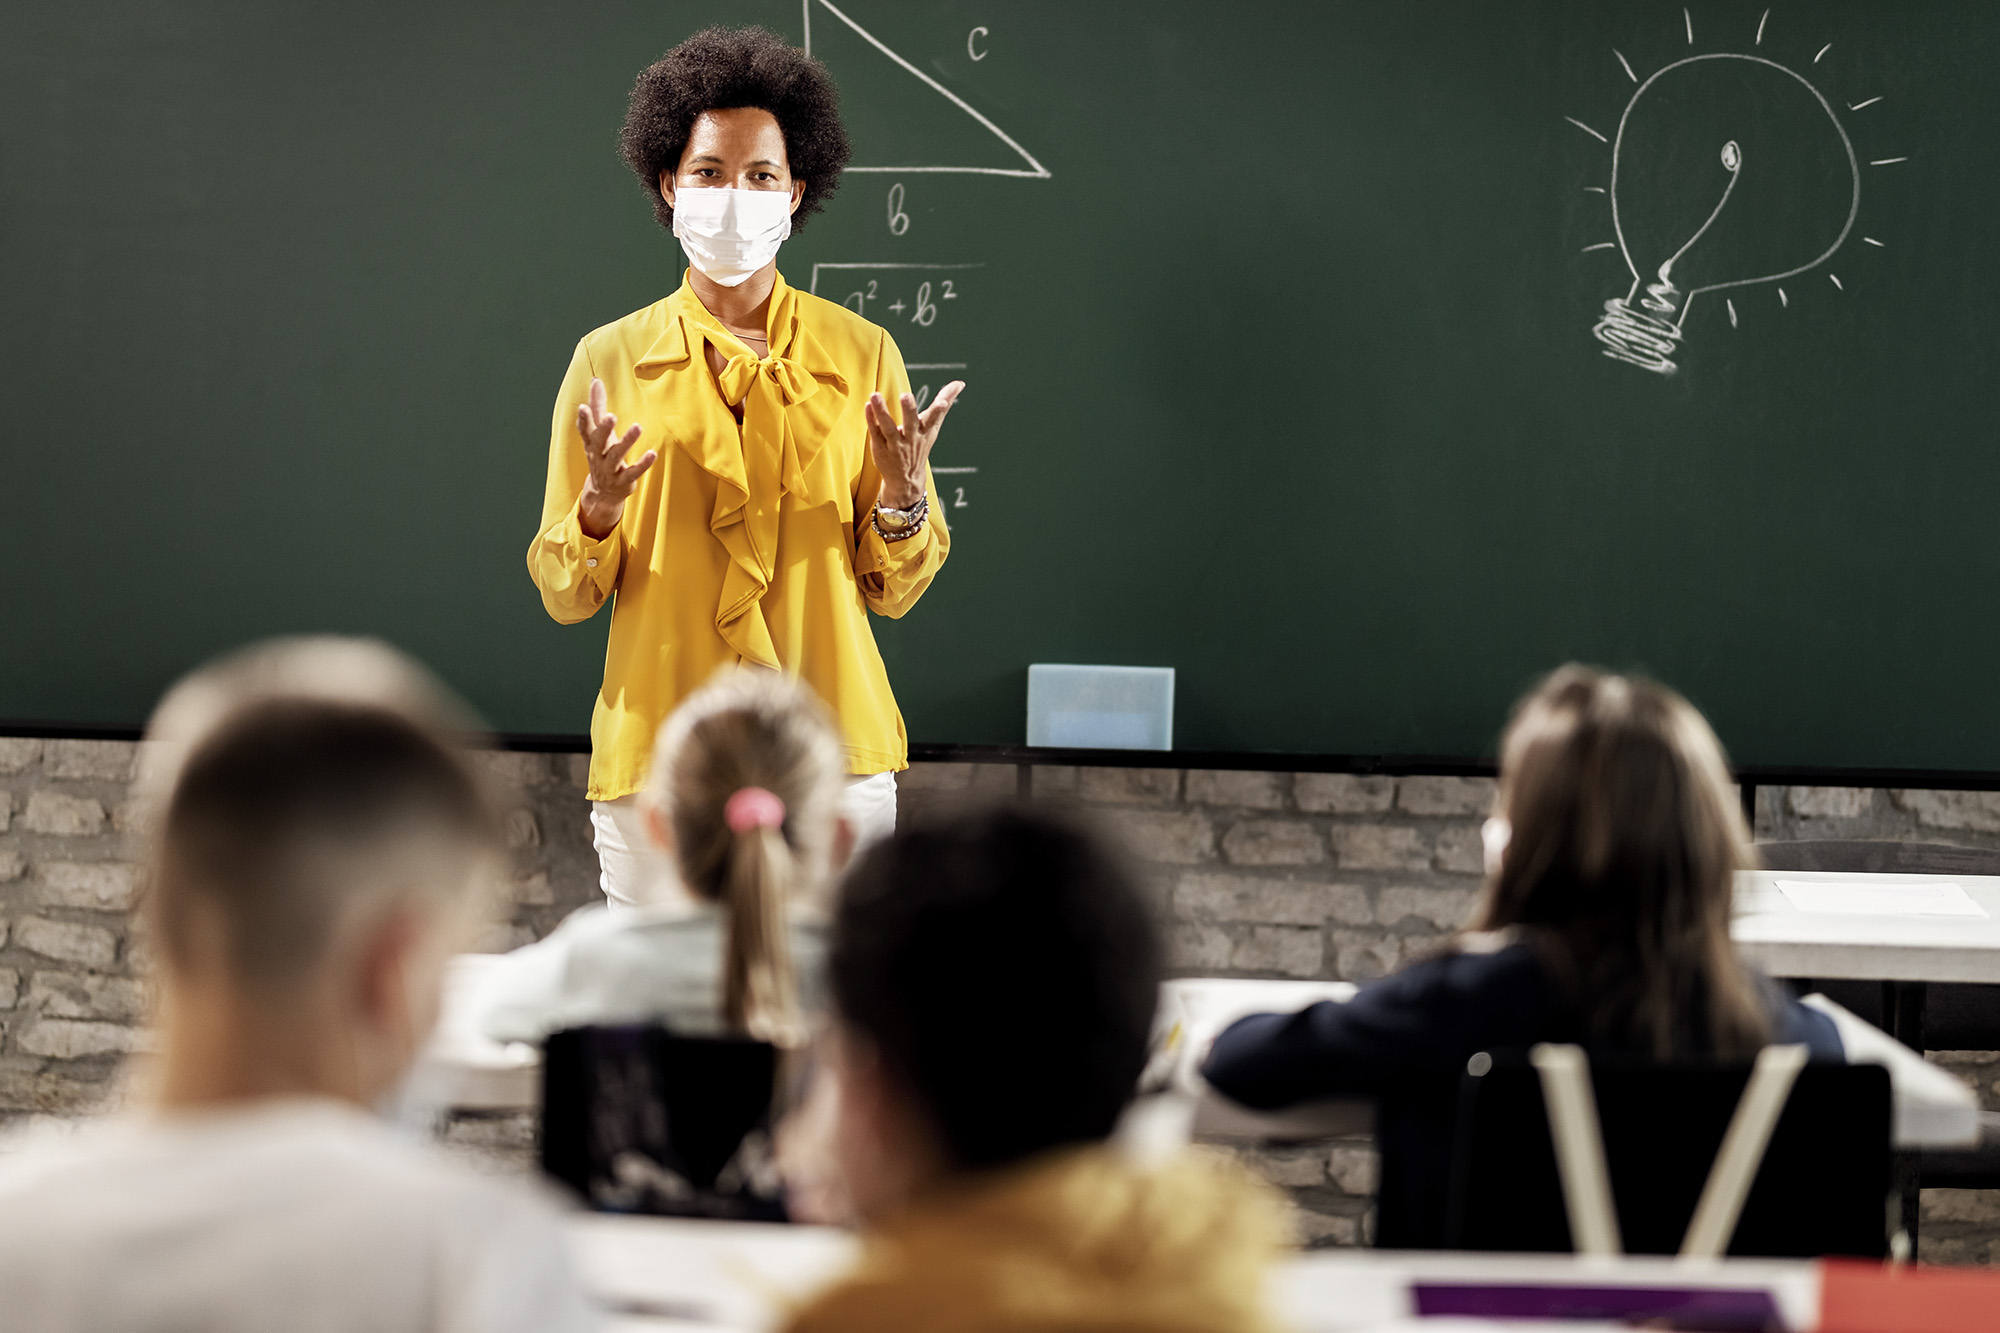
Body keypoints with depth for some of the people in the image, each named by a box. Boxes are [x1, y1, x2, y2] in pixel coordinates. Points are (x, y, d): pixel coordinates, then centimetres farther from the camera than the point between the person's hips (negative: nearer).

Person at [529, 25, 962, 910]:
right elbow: (565, 598, 3)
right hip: (657, 764, 0)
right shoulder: (610, 360, 3)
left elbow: (892, 593, 5)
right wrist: (599, 510, -15)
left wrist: (903, 496, -13)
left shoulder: (862, 356, 3)